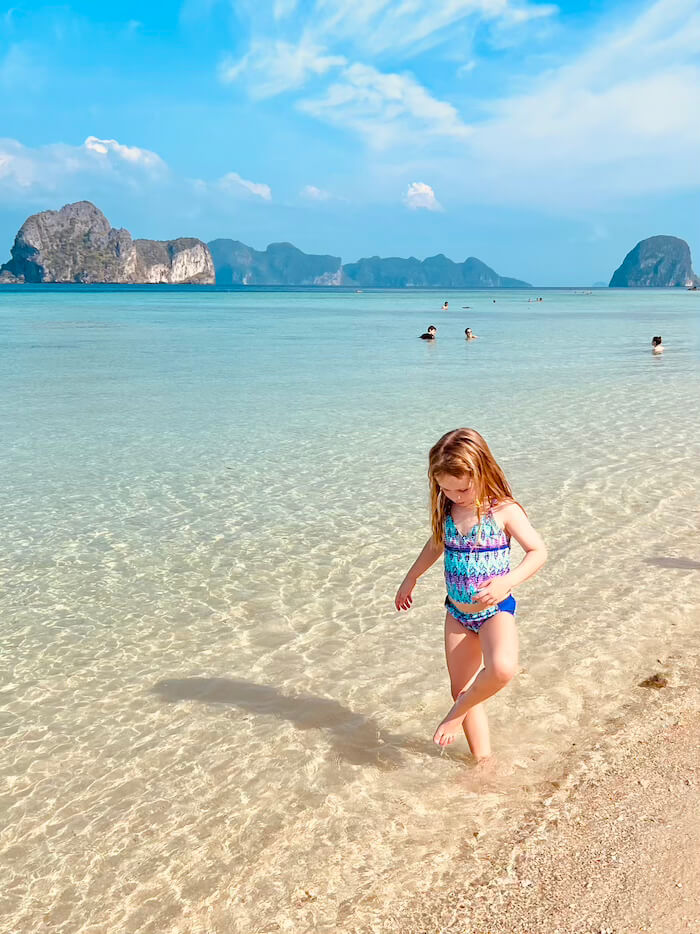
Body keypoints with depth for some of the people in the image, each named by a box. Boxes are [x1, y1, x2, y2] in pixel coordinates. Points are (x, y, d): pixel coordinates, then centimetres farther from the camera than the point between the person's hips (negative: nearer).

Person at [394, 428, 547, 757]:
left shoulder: (504, 510, -15)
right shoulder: (446, 511, 0)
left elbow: (538, 551, -16)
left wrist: (506, 582, -32)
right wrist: (410, 580, 30)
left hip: (495, 610, -5)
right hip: (457, 612, 5)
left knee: (502, 668, -33)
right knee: (461, 689, 9)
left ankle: (458, 711, -5)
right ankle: (482, 758, 26)